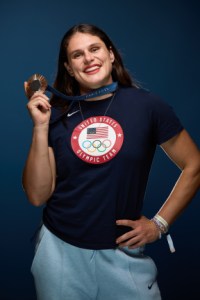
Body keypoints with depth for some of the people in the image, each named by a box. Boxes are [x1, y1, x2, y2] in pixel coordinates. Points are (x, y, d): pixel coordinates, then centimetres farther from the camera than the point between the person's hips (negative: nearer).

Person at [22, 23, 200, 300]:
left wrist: (160, 223, -4)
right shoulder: (56, 114, -3)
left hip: (123, 252, -1)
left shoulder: (146, 105, -8)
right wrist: (40, 126, -13)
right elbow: (37, 196, -6)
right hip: (60, 249, 2)